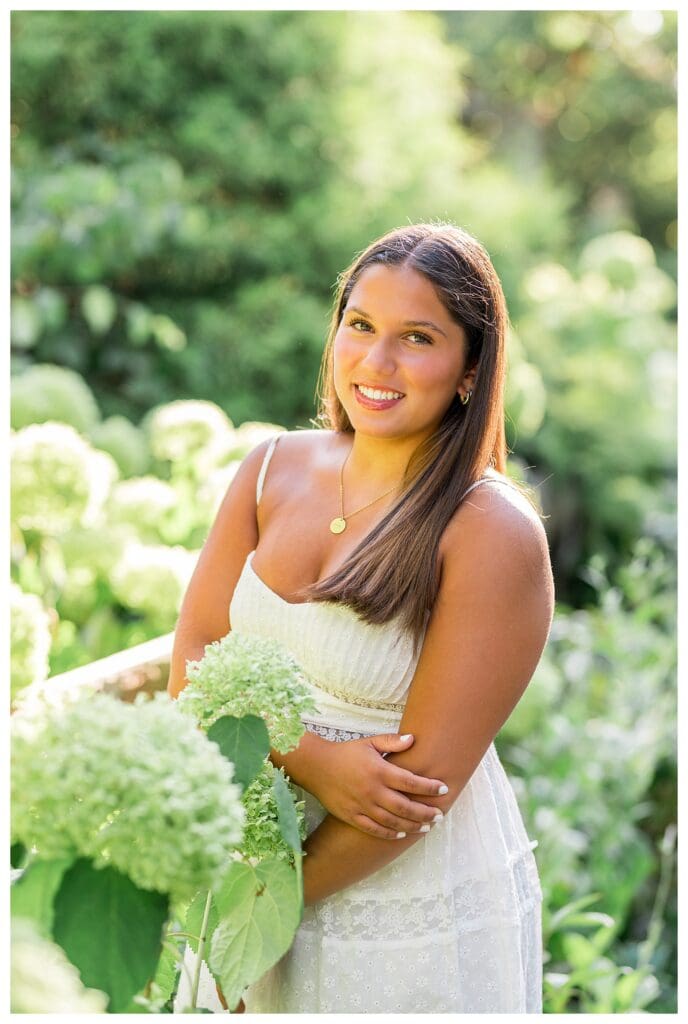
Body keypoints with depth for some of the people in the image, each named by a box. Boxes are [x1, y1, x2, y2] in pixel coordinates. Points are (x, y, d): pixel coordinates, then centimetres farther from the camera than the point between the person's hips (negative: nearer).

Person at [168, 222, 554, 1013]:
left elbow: (426, 777, -19)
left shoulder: (492, 533, -19)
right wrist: (312, 759, -21)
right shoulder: (274, 469, -3)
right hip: (267, 850, 5)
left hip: (420, 909, -4)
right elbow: (192, 661, -5)